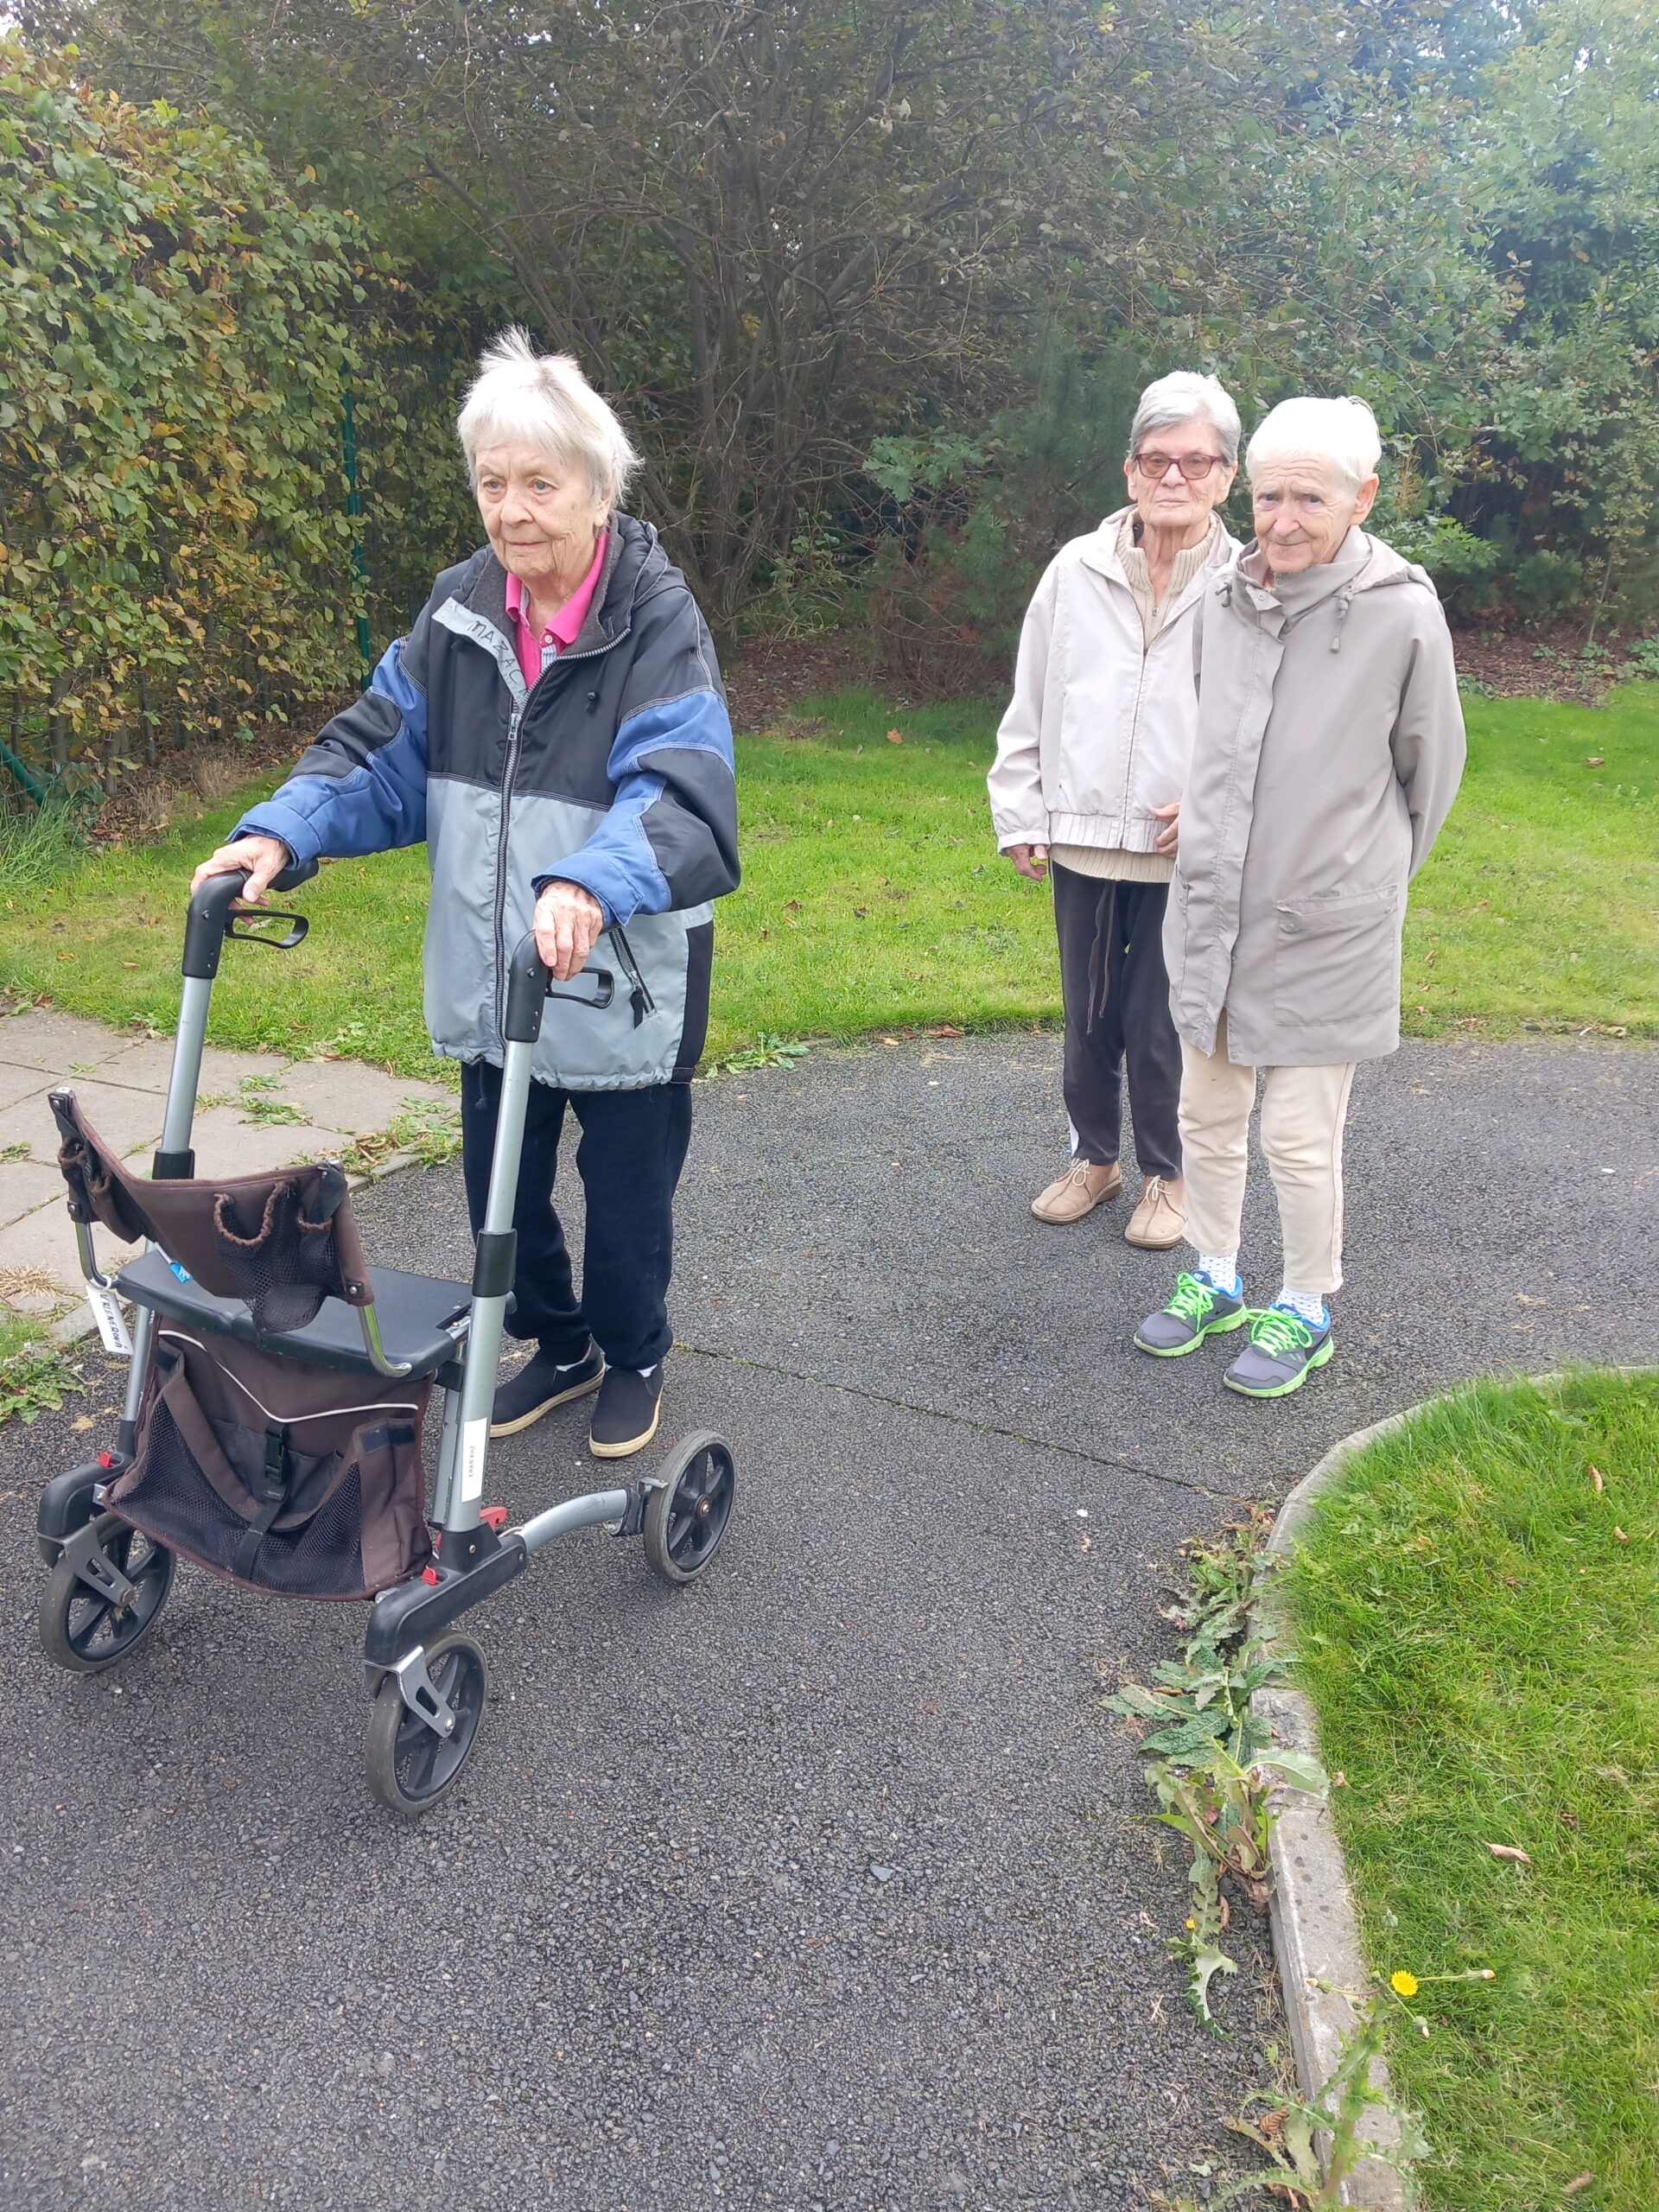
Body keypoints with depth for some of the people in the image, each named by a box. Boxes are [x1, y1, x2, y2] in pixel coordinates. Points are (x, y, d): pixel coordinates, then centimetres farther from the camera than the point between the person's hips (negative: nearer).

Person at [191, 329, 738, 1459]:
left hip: (626, 977, -5)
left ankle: (635, 1358, 39)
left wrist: (589, 885, -49)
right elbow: (383, 747, 2)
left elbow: (679, 784, -30)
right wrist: (281, 832, -16)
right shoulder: (462, 609, 1)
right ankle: (557, 1345, 43)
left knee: (624, 1194, 12)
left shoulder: (657, 617, -16)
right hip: (491, 975, 5)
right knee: (500, 1191, 17)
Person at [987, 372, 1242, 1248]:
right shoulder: (1076, 571, 1)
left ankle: (1165, 1173, 28)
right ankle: (1093, 1155, 34)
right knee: (1087, 1017, 15)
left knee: (1161, 1025, 7)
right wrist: (1020, 820, 3)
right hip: (1080, 845, 2)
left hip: (1185, 855, -2)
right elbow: (1028, 708, 5)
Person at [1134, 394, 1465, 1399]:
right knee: (1208, 1116, 15)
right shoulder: (1226, 600, -1)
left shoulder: (1404, 614, -14)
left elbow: (1429, 769, -1)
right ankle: (1216, 1282, 36)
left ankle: (1307, 1313, 26)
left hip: (1325, 931, -5)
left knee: (1299, 1140, 4)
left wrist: (1373, 879, 10)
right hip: (1211, 911, 5)